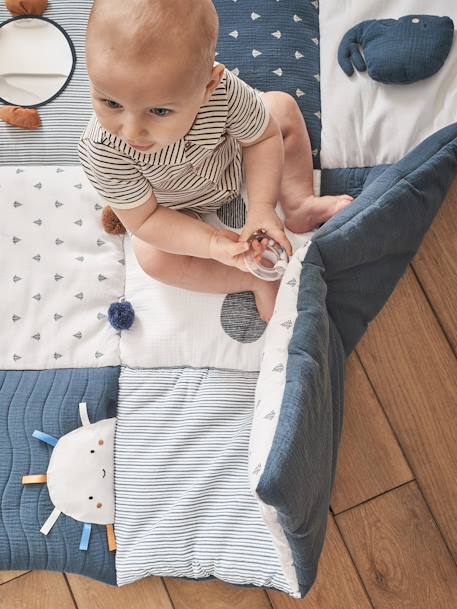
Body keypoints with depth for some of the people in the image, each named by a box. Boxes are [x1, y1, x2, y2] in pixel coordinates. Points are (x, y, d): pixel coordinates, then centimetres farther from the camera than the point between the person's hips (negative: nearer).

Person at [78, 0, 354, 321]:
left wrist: (262, 207, -30)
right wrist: (212, 243, -41)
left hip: (232, 155, 2)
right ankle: (258, 277, -9)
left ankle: (300, 205, 6)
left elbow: (263, 138, -19)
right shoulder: (102, 152, -42)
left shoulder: (223, 89, -38)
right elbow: (144, 221, -30)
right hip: (176, 207, -2)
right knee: (154, 257, -24)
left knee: (283, 108, -4)